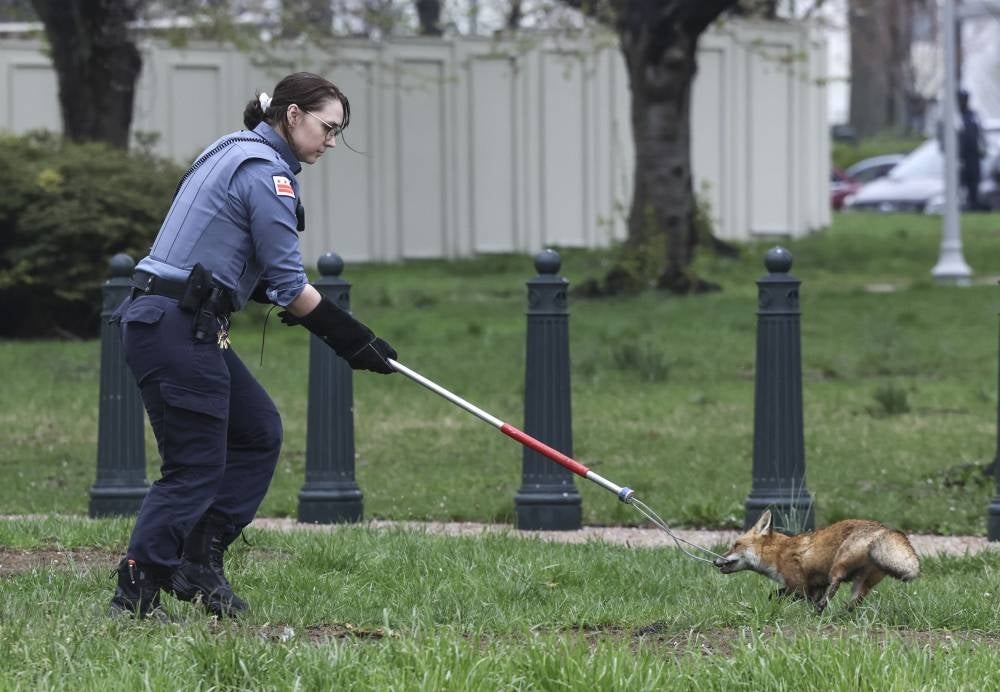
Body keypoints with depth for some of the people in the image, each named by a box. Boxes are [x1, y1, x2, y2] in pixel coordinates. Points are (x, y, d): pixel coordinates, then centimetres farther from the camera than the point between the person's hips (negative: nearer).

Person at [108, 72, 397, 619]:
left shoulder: (232, 153, 18)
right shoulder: (267, 172, -12)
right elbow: (289, 286, -13)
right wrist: (352, 340, -7)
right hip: (178, 330, -10)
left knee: (258, 432, 15)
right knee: (195, 468, -7)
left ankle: (200, 561, 14)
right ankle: (134, 594, -7)